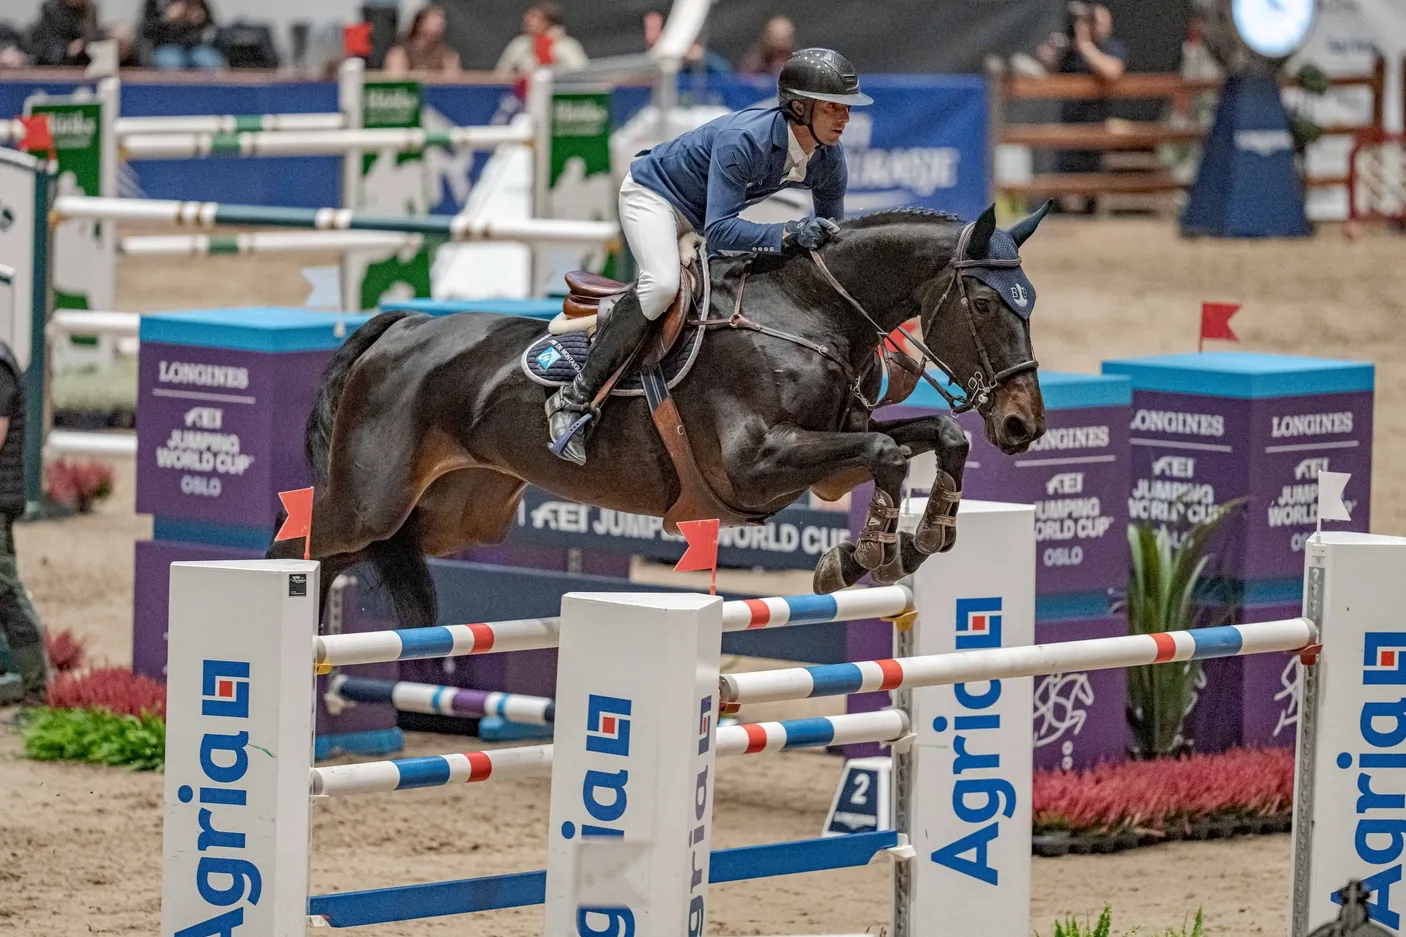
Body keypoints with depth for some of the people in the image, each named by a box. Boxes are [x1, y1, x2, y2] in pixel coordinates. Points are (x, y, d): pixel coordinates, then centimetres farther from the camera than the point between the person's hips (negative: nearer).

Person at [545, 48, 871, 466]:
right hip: (653, 193, -9)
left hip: (703, 216, 9)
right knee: (662, 284, -32)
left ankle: (619, 314, 22)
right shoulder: (742, 140, -38)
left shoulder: (829, 160, -16)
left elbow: (830, 235, -1)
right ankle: (573, 400, -26)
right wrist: (787, 234, -54)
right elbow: (719, 231, -44)